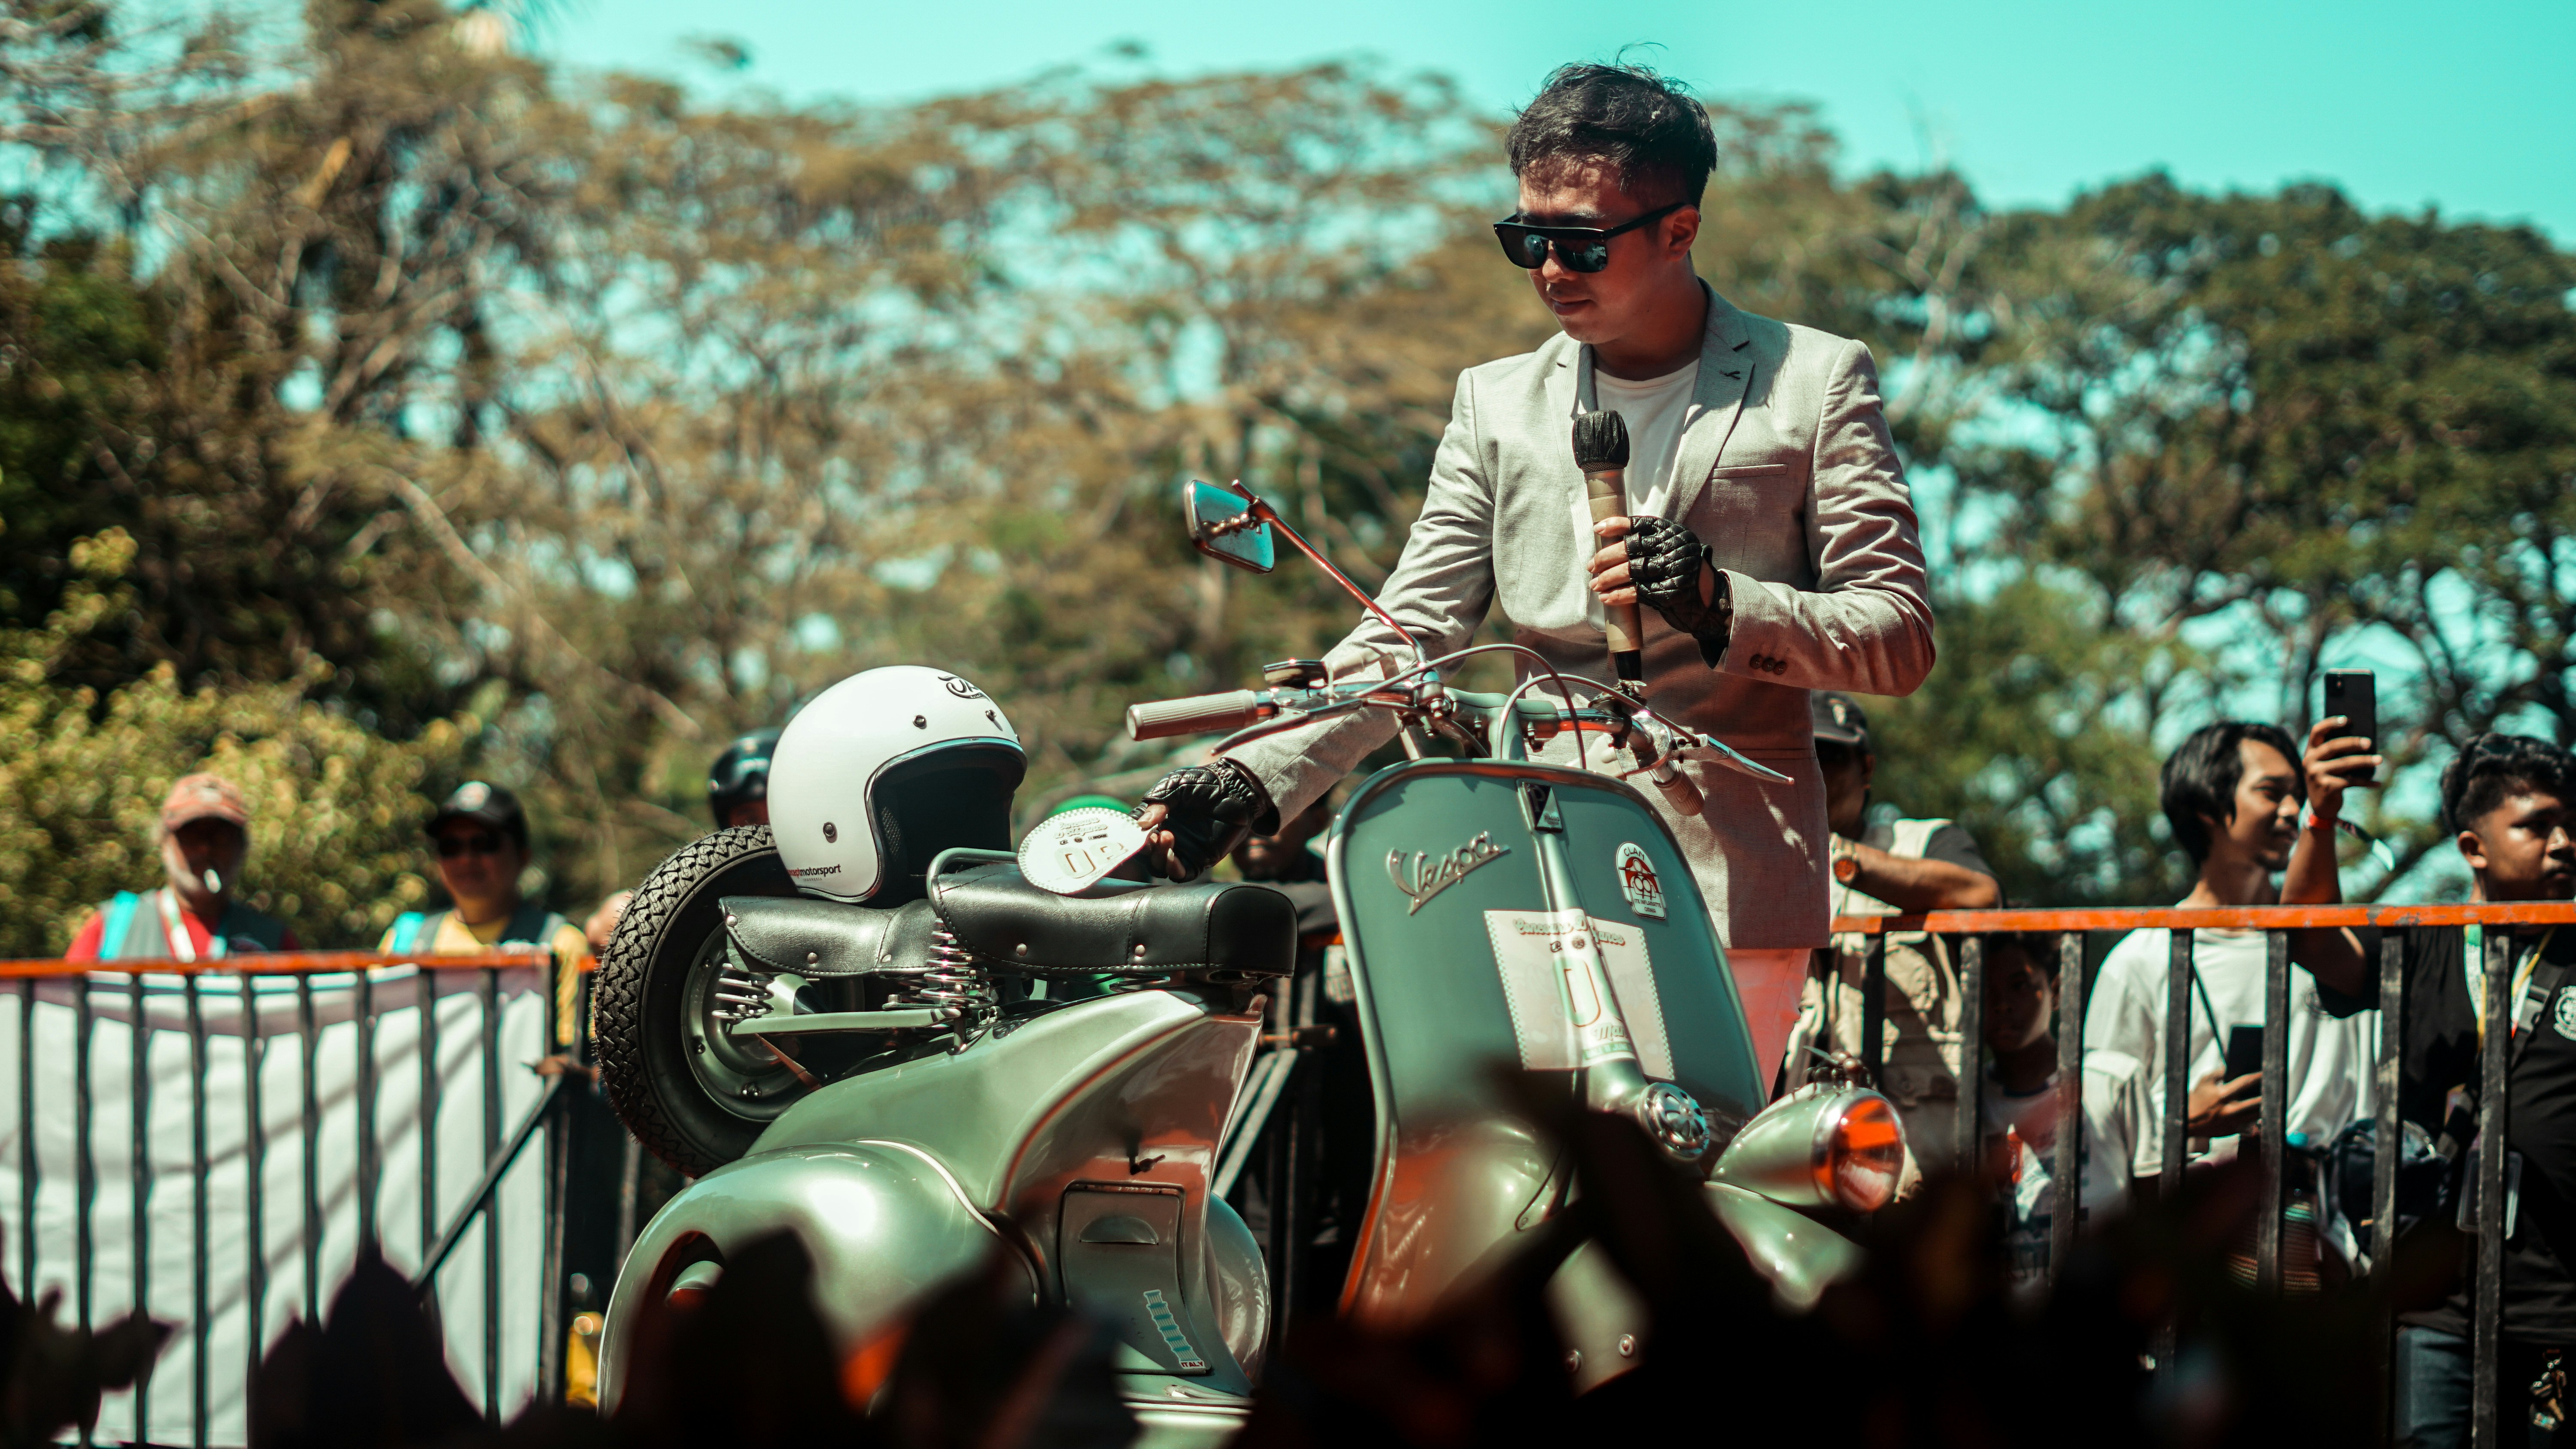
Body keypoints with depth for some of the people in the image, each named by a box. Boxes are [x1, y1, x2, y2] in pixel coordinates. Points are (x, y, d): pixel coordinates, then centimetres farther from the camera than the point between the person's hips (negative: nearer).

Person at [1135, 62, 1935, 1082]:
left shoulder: (1816, 383, 8)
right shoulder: (1498, 405, 19)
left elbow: (1900, 636, 5)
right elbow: (1408, 637, 13)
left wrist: (1722, 600, -12)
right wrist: (1251, 781, -2)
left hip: (1731, 881, -3)